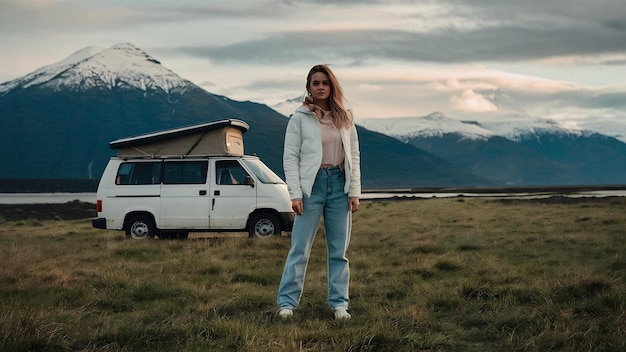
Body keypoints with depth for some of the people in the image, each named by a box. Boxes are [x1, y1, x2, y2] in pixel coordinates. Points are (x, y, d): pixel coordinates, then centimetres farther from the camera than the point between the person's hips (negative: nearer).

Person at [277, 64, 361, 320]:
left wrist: (354, 191, 2)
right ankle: (287, 302, 6)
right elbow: (290, 157, -4)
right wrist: (295, 194, -12)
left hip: (339, 185, 3)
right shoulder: (300, 118, -1)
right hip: (312, 185, -3)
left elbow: (354, 156, 9)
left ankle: (339, 303, 15)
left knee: (339, 250, 8)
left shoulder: (344, 118, 9)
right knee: (300, 248, -2)